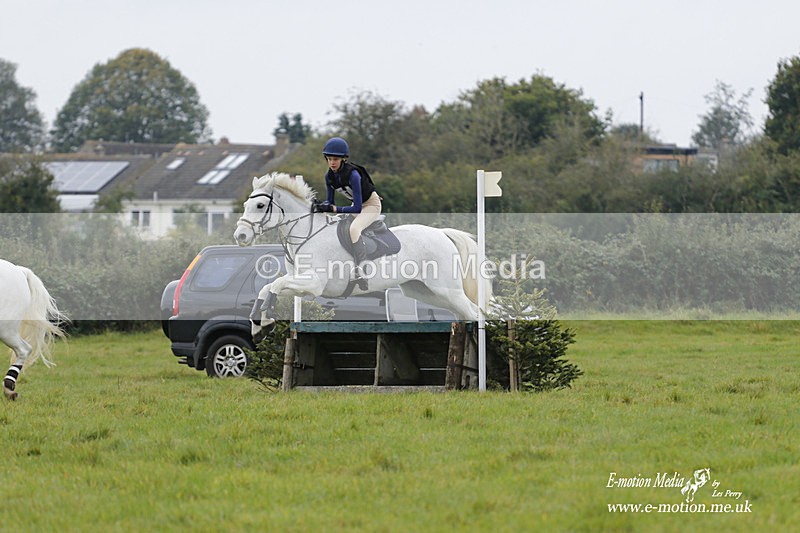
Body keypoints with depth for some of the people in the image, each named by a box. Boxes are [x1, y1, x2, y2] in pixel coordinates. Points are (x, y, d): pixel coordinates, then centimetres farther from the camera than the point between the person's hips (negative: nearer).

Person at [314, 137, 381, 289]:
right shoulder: (329, 176, -9)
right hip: (356, 204, 9)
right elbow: (331, 201, 3)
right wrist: (323, 206, -21)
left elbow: (357, 208, -32)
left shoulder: (352, 175, -31)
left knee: (354, 228, -33)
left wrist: (334, 209, -37)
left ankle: (360, 269, -35)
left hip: (371, 204, -9)